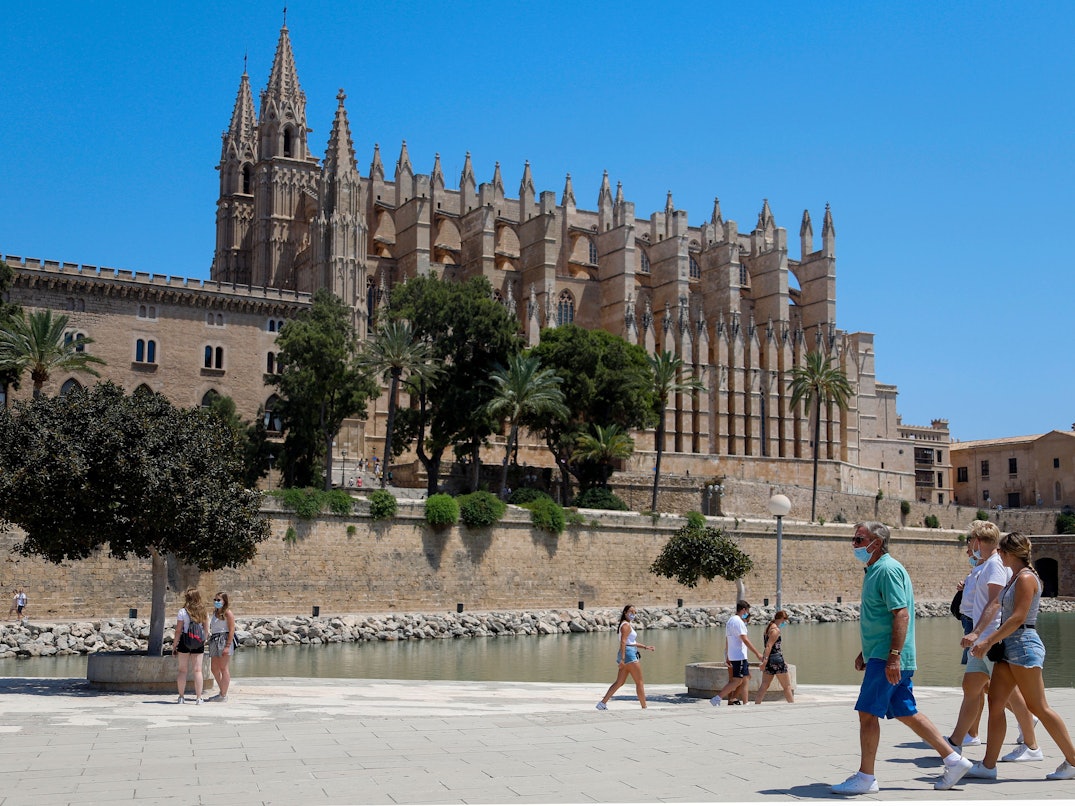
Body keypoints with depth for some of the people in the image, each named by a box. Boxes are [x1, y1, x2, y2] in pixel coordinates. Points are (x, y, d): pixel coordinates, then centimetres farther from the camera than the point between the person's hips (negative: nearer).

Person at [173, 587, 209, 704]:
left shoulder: (183, 611, -9)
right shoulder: (203, 612, 2)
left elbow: (178, 631, -8)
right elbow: (206, 630, 5)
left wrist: (174, 645, 0)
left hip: (184, 642, -3)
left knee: (182, 670, 8)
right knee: (198, 670, 3)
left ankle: (181, 697, 11)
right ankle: (198, 698, 1)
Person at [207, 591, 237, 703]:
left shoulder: (227, 613, -7)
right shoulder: (215, 612, 18)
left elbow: (232, 630, -13)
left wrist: (227, 646, -19)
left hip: (224, 640, -9)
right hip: (215, 641, 9)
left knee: (224, 668, -4)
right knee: (214, 668, 13)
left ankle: (224, 696, 1)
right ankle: (221, 691, 26)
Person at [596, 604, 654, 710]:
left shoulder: (629, 625, 20)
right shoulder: (626, 625, -11)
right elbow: (623, 642, -20)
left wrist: (646, 647, 20)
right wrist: (622, 658, -26)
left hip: (625, 656, 10)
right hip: (629, 654, -10)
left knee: (620, 682, 10)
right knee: (639, 682, -2)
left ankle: (603, 703, 6)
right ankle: (644, 707, 3)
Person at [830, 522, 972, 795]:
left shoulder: (888, 570, -14)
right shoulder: (874, 570, 17)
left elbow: (901, 614, -22)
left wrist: (893, 656, -27)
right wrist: (865, 652, 26)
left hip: (888, 658, -10)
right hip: (880, 656, 10)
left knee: (868, 712, -6)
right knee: (906, 713, 12)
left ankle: (865, 778, 1)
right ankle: (954, 760, 17)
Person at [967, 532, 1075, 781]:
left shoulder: (1026, 578, -13)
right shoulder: (1014, 578, 16)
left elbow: (1018, 618, -20)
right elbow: (997, 604, 27)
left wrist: (988, 641, -21)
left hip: (1024, 646, -10)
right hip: (1009, 648, 10)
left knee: (1038, 707, -4)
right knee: (995, 703, 4)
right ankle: (988, 765, 5)